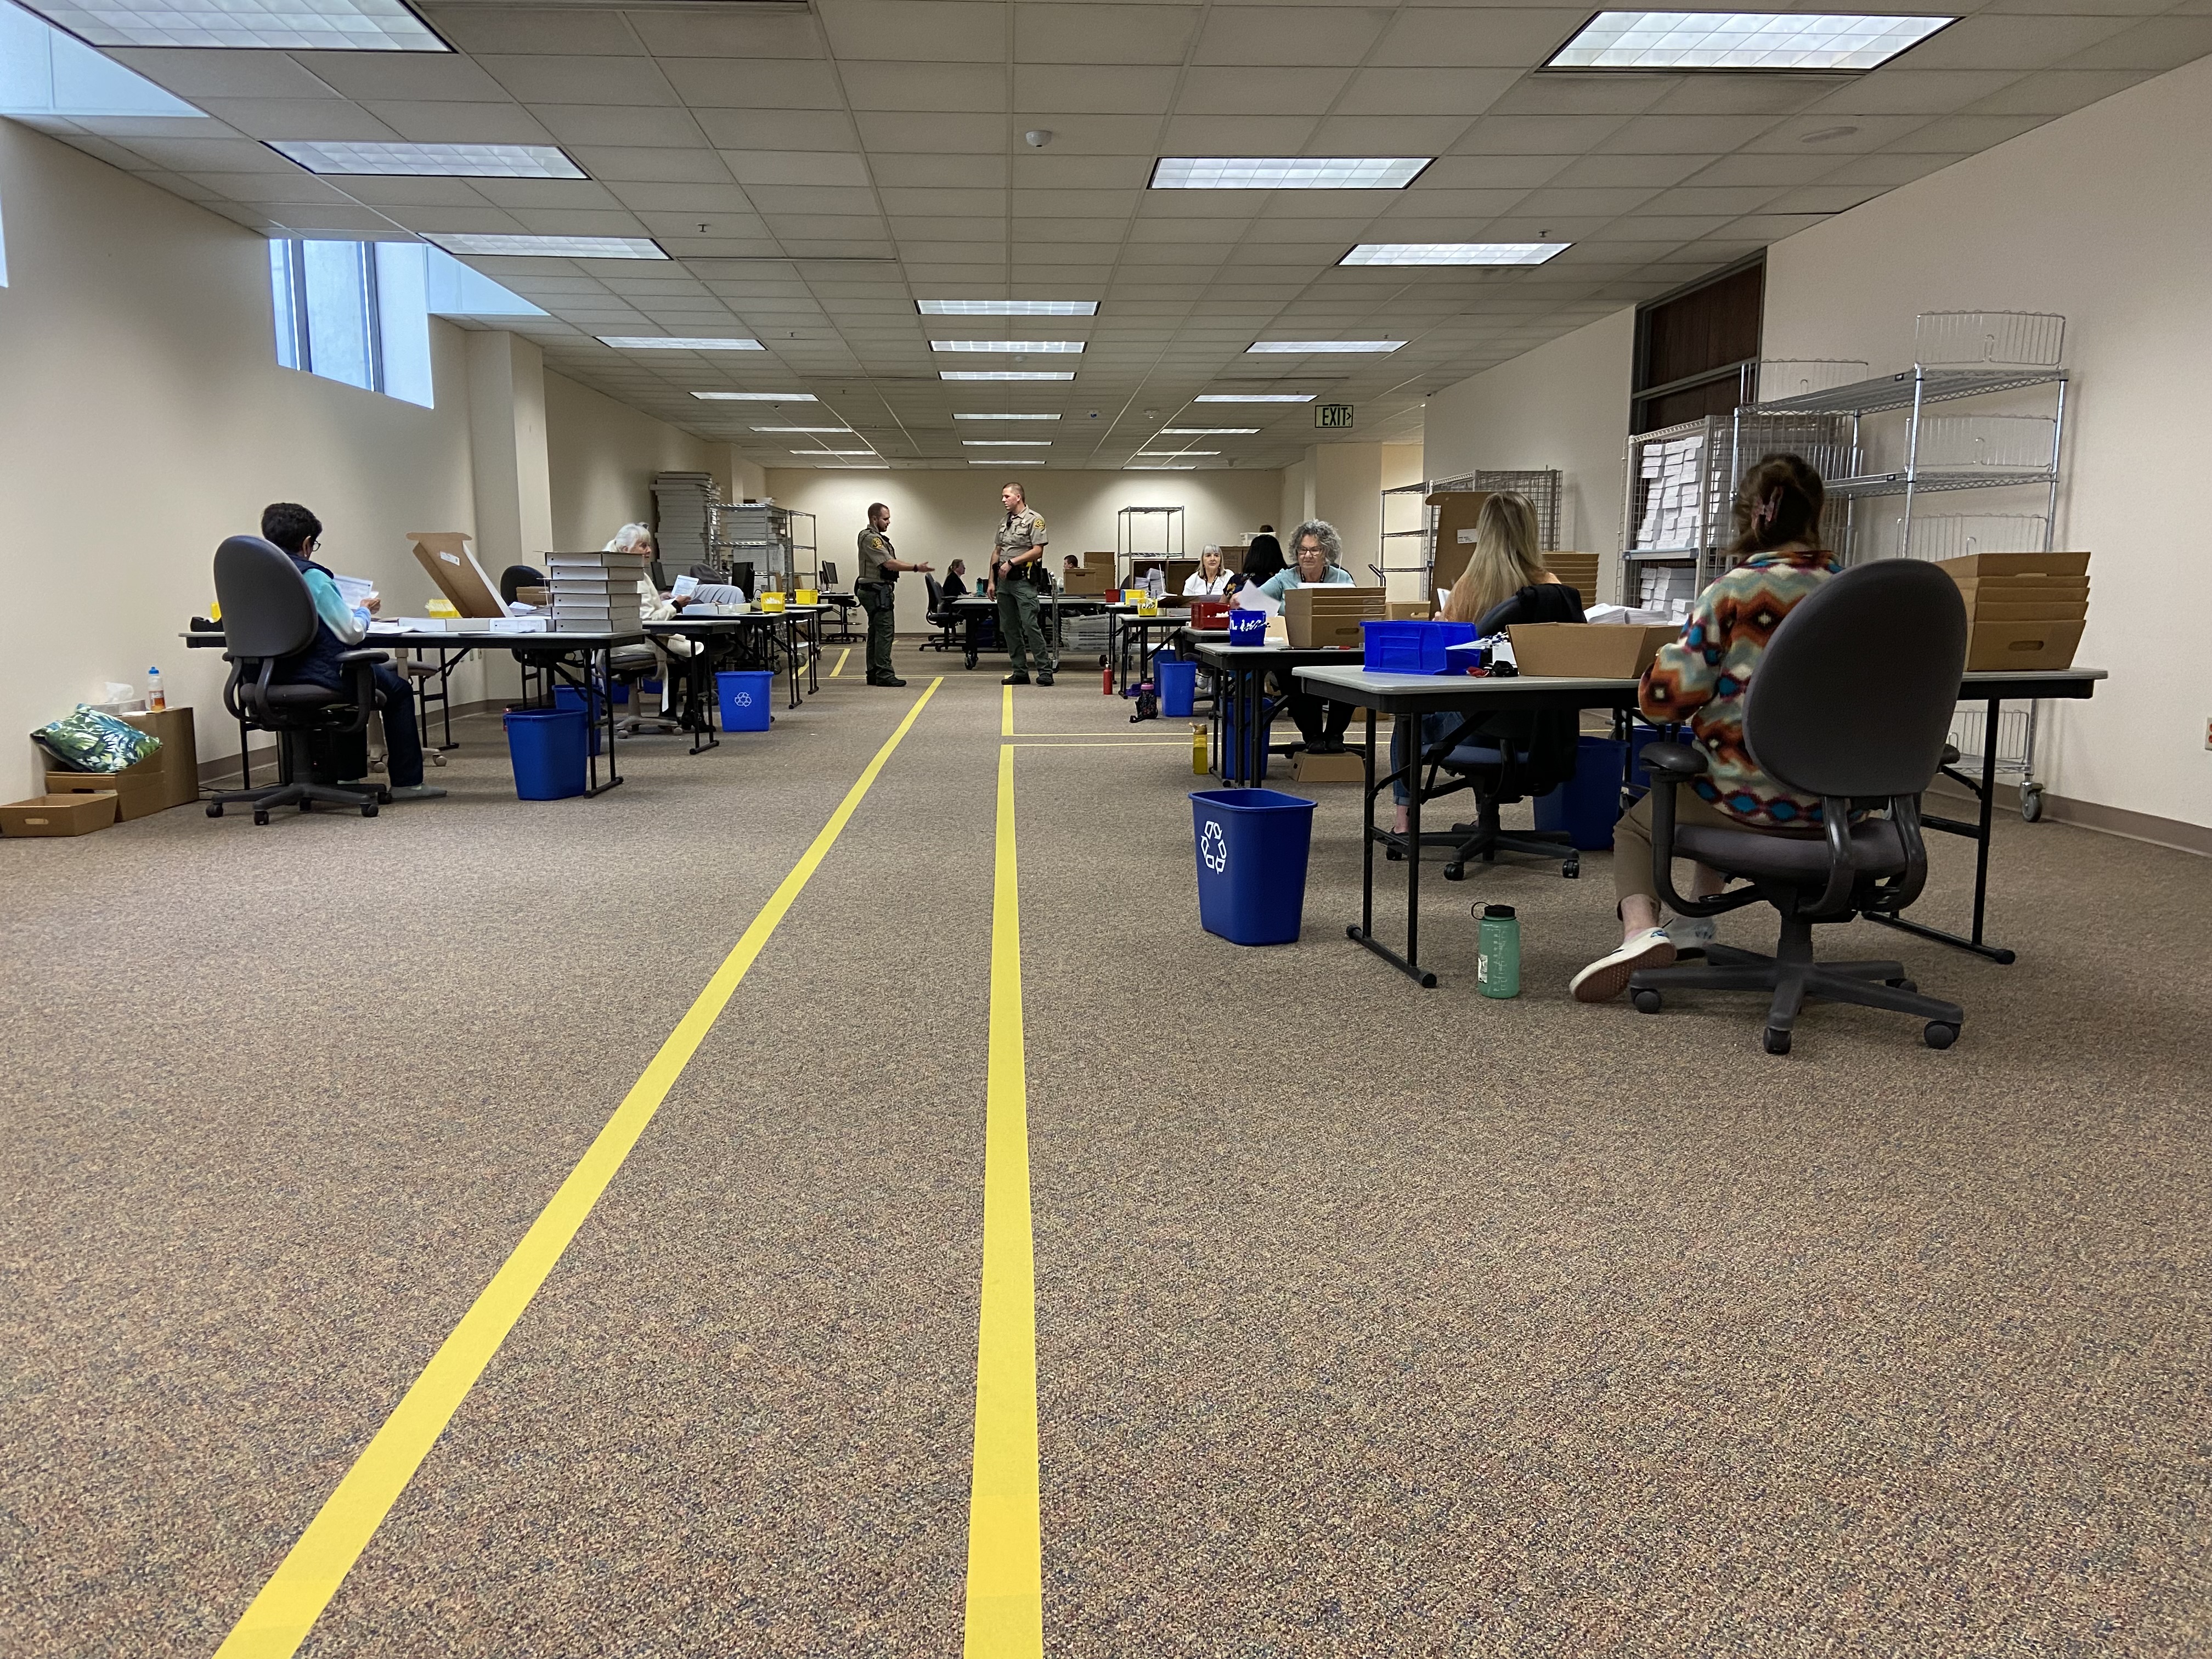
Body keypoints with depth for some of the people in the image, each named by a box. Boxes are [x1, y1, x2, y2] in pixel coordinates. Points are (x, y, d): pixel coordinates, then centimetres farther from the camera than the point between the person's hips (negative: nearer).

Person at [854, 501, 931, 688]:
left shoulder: (878, 538, 19)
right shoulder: (870, 538, -15)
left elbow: (891, 561, 21)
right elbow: (889, 564, -22)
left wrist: (918, 567, 13)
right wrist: (916, 568, -24)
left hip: (878, 592, 11)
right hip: (877, 592, -11)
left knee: (876, 632, 12)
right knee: (885, 631, -12)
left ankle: (873, 674, 16)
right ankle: (884, 674, -13)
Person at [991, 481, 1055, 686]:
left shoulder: (1034, 520, -6)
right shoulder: (1005, 522, 18)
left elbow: (1038, 551, -15)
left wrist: (1011, 562, -17)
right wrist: (992, 580, 14)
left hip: (1024, 581, -8)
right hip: (1004, 582, 8)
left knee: (1030, 625, -13)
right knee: (1009, 628, 8)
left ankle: (1045, 671, -10)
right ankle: (1020, 672, 13)